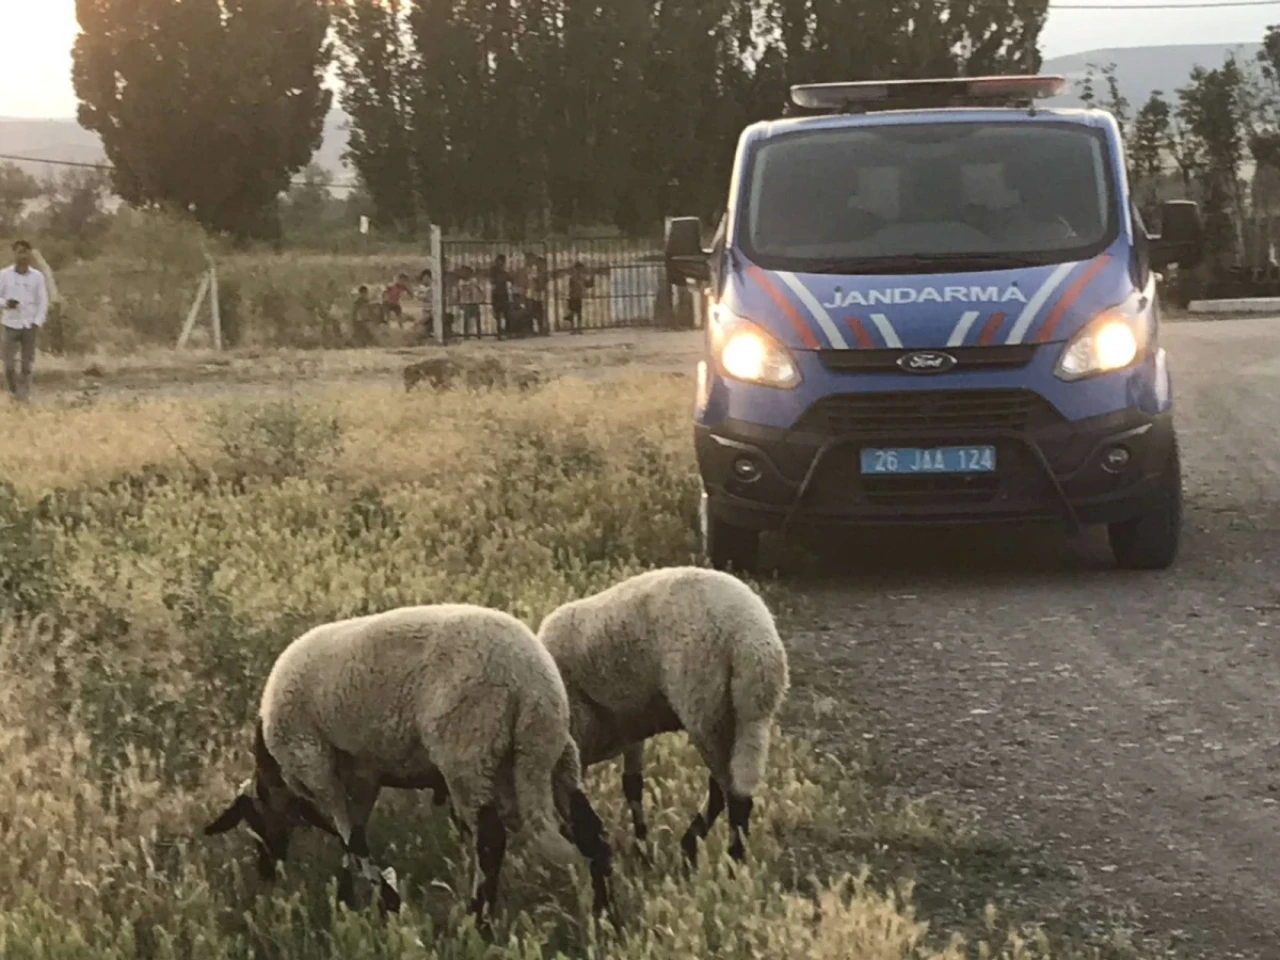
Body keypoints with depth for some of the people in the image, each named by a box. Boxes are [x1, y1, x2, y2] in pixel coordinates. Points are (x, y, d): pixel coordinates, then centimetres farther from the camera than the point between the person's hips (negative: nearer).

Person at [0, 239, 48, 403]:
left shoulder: (37, 276, 1)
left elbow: (43, 302, 3)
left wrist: (37, 323, -8)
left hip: (29, 326, 1)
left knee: (27, 365, 0)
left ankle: (23, 395, 7)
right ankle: (14, 392, 16)